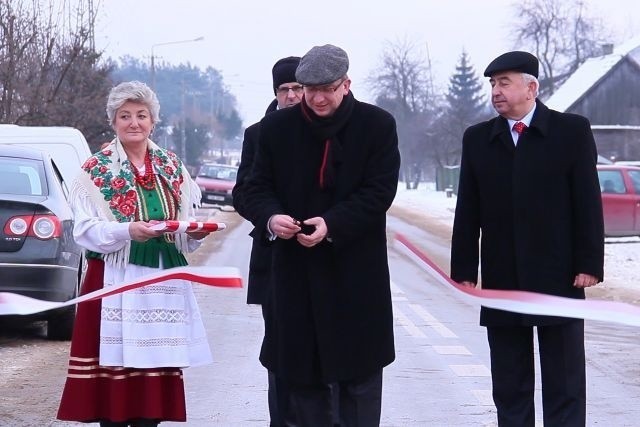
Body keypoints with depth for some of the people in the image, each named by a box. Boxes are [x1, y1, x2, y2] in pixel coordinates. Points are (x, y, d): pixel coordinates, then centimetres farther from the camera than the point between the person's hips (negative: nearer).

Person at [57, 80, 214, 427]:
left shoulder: (172, 167, 12)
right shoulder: (96, 169, 0)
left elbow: (187, 231, 13)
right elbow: (86, 229, -8)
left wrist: (196, 232, -9)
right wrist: (127, 231, -23)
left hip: (162, 283, 4)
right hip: (115, 283, -4)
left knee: (156, 368, 3)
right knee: (114, 369, -7)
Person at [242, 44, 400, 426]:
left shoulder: (377, 125, -3)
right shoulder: (277, 127, 4)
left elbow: (379, 192, -9)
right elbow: (258, 188, 4)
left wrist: (332, 224, -22)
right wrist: (271, 218, -19)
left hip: (356, 272, -2)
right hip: (296, 270, 2)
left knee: (359, 373, 4)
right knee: (302, 374, 8)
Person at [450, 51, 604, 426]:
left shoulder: (572, 131, -1)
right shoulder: (477, 139, 8)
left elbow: (588, 204, -4)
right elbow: (468, 212, 6)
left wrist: (589, 264, -9)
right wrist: (465, 270, 1)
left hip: (558, 280, -3)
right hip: (502, 284, 3)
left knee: (565, 388, 2)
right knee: (509, 390, 8)